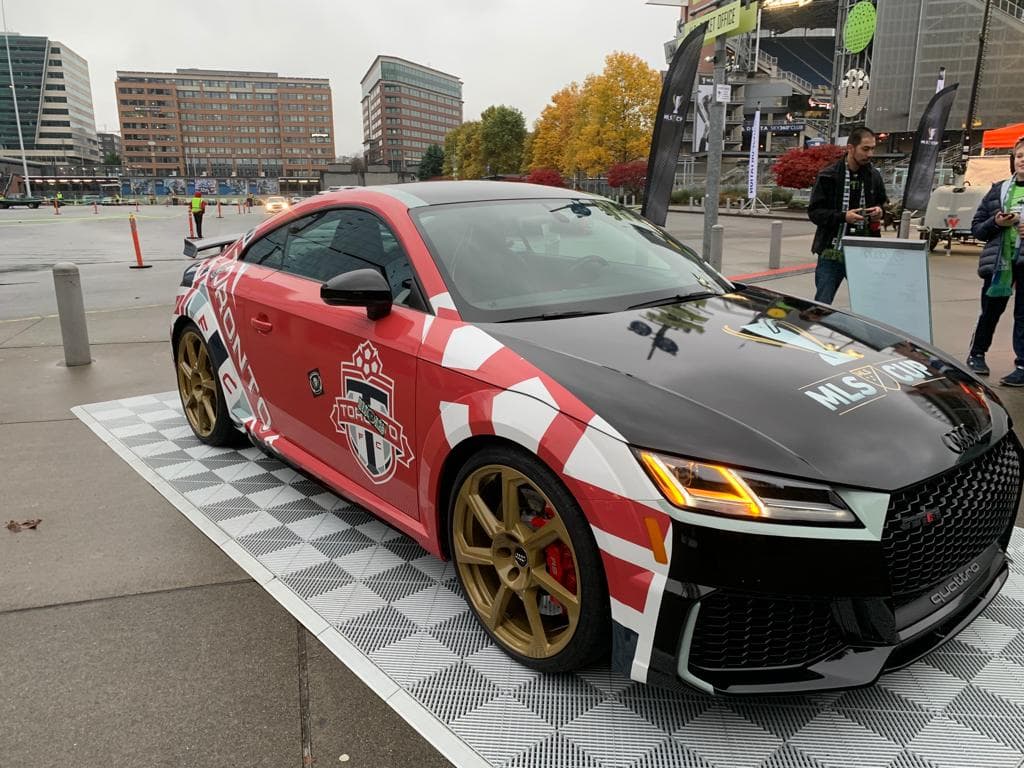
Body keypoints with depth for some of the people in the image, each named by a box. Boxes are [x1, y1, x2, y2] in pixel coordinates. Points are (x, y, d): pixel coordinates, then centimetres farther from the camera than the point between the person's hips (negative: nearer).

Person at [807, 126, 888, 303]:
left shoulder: (874, 176, 9)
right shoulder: (829, 176, -5)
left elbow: (883, 202, 24)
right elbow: (814, 211, -8)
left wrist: (880, 211, 0)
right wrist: (843, 216, -21)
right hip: (832, 254, -4)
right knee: (822, 304, 2)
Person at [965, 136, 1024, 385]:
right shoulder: (999, 189, 6)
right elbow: (977, 227, 8)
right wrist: (996, 222, -11)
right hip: (1000, 260, 1)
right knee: (990, 312, 11)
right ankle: (977, 354, 28)